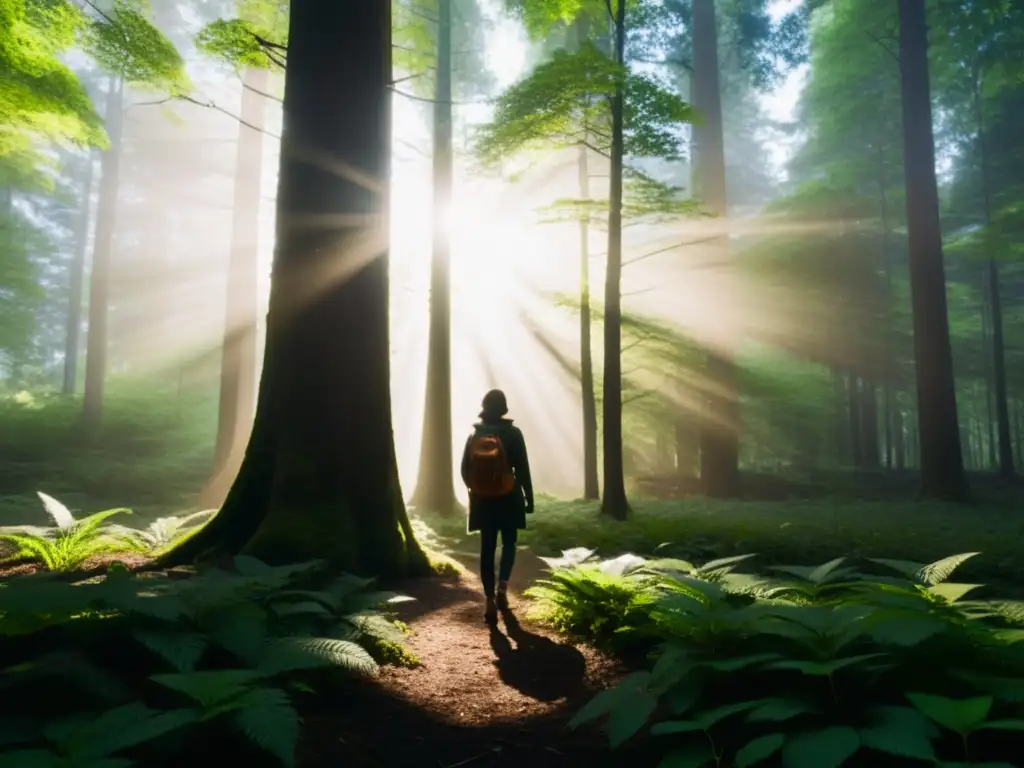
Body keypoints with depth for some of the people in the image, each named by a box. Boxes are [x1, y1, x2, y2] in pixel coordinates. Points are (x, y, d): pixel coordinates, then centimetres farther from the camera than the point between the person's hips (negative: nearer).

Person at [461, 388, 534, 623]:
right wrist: (529, 498, 0)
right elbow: (523, 469, -9)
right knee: (508, 543, 17)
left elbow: (465, 470, 5)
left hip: (482, 500, 2)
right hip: (508, 499, -2)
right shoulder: (513, 434, -9)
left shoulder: (474, 435, 0)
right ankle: (502, 587, -1)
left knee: (487, 548, 7)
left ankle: (490, 601, 4)